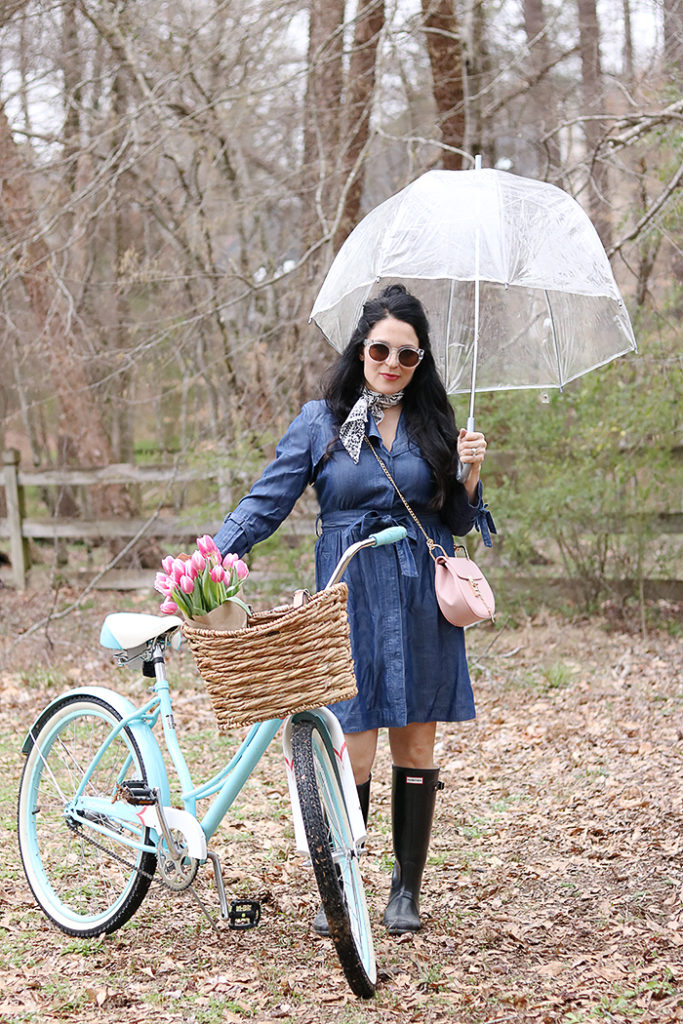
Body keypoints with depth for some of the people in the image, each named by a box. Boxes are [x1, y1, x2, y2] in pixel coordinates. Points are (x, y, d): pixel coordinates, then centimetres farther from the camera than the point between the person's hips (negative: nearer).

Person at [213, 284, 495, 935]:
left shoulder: (433, 422, 9)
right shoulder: (321, 421, 2)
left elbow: (456, 523, 14)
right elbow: (266, 502, -2)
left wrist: (470, 475, -6)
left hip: (422, 603, 2)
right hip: (350, 601, -2)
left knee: (416, 747, 5)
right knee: (353, 753, -7)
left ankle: (407, 890, 17)